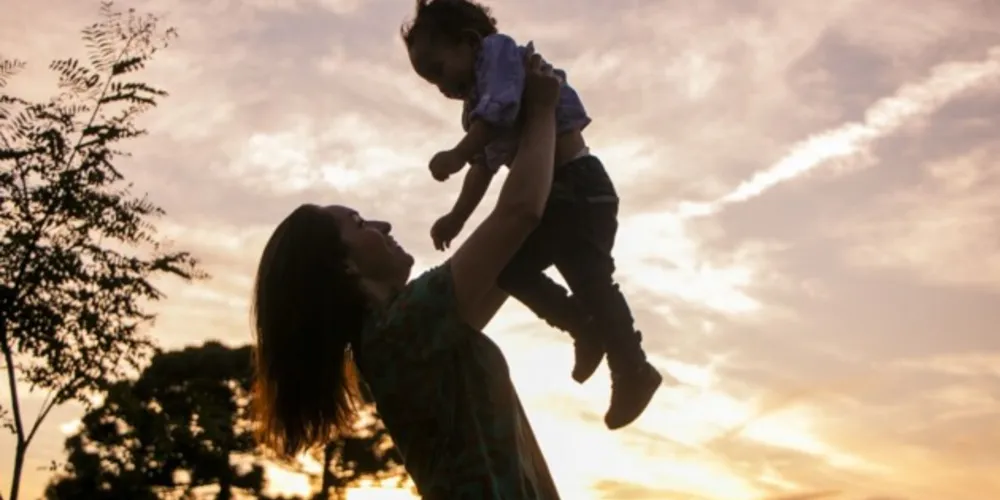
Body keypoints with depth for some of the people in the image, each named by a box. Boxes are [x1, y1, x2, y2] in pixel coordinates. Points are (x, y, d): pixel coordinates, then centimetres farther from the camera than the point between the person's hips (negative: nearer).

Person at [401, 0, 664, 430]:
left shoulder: (498, 50, -6)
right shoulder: (478, 108, 21)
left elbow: (503, 107, -24)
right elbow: (485, 164, 16)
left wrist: (456, 155, -32)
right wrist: (457, 217, 7)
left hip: (579, 185, -9)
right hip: (549, 195, 10)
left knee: (589, 278, -8)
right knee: (505, 264, 6)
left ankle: (633, 371, 5)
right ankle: (587, 329, 12)